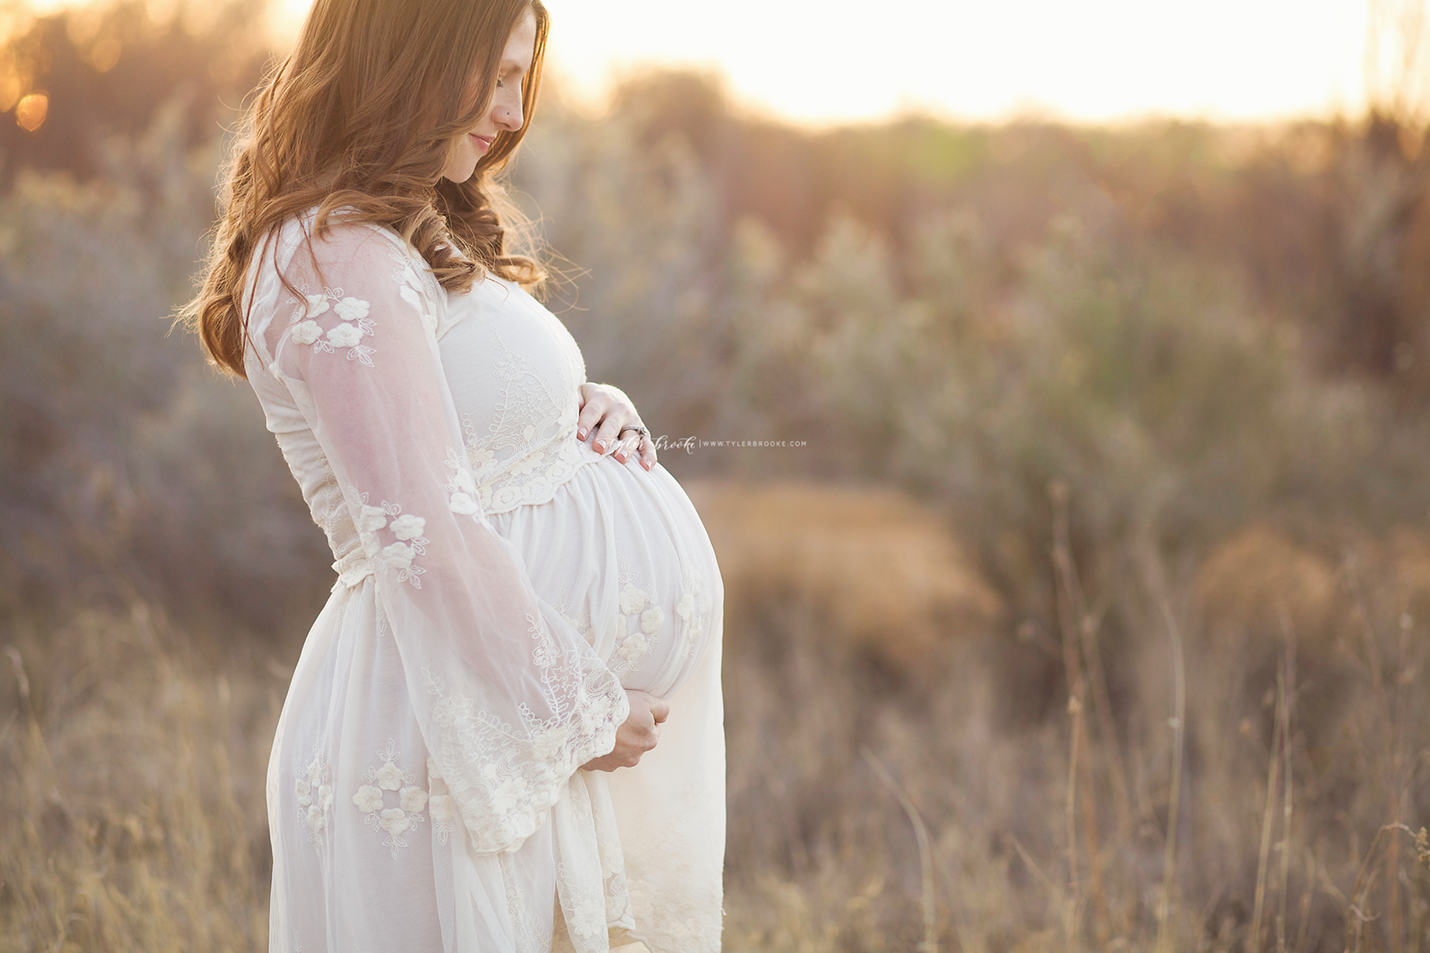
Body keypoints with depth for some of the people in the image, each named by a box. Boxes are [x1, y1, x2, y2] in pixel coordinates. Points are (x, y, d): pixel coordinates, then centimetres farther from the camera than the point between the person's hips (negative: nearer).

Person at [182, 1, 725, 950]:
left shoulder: (426, 240, 15)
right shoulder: (341, 261, -18)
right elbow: (424, 533, -23)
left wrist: (595, 412, -1)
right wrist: (582, 710, -15)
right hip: (445, 724, -10)